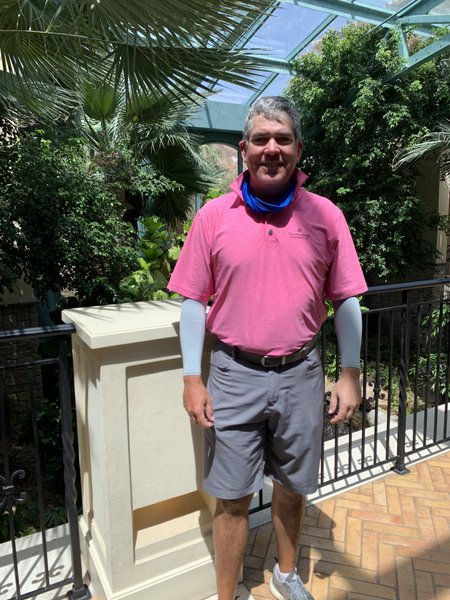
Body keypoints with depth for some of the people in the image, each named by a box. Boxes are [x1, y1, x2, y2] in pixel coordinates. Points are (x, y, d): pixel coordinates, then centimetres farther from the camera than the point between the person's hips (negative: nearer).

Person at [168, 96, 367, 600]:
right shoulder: (213, 217, -3)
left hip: (300, 374, 2)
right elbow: (193, 301, -1)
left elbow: (346, 299, 2)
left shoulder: (326, 216, 0)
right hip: (234, 374, -1)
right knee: (232, 497, 10)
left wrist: (350, 375, -1)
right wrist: (192, 378, -5)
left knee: (293, 486, 20)